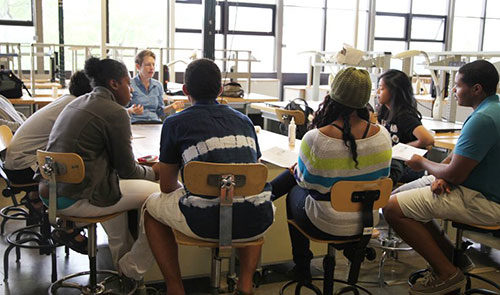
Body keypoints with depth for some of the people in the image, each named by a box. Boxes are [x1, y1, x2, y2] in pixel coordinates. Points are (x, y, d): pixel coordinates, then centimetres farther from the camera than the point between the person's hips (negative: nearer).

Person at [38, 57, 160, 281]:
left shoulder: (76, 104, 15)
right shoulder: (115, 112, -12)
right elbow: (127, 170, -7)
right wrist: (153, 172, 12)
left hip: (50, 193, 10)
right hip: (77, 200, -10)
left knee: (115, 188, 34)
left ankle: (121, 256, 39)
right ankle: (134, 267, 8)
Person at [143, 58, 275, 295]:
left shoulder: (175, 123, 7)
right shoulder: (244, 120, 18)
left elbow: (167, 186, 14)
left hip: (207, 223, -3)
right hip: (257, 224, 4)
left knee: (152, 207, 27)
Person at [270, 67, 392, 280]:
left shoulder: (315, 139, -25)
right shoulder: (382, 135, -11)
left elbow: (306, 181, -9)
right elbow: (381, 178, 5)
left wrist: (296, 170, 15)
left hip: (326, 225, -5)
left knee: (294, 192, 30)